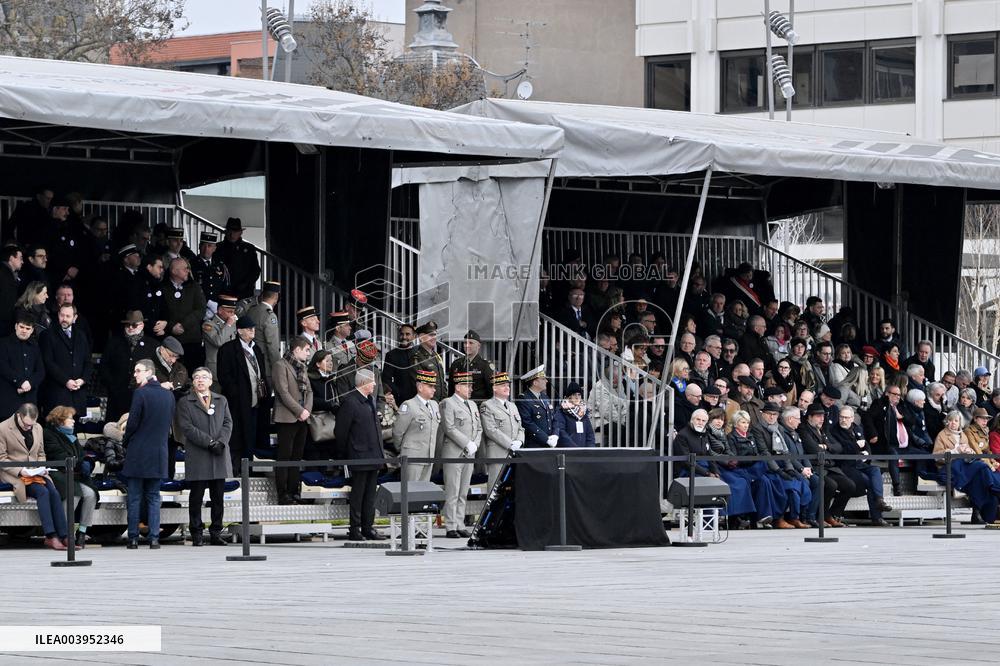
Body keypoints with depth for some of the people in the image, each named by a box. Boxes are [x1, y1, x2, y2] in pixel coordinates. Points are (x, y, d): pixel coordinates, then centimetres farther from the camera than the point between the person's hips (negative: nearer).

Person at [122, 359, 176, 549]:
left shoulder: (141, 393, -12)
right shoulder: (169, 396, 5)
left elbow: (132, 423, -10)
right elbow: (170, 424, 10)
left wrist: (127, 442, 4)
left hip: (138, 454, -5)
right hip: (159, 455, 5)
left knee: (134, 498, 2)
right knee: (153, 498, 10)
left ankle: (133, 538, 2)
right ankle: (154, 538, 4)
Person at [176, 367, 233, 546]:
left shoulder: (221, 400, 17)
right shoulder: (185, 402, 4)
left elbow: (228, 423, 9)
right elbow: (187, 427, -7)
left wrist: (221, 442, -10)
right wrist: (209, 442, -15)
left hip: (219, 456, 3)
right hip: (197, 457, -3)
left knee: (218, 497, 4)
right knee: (196, 496, -1)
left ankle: (216, 533, 9)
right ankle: (197, 534, 4)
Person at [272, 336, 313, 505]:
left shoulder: (302, 367, 18)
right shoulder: (281, 366, -7)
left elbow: (309, 391, 17)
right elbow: (283, 392, -14)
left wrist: (307, 410, -1)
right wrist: (300, 411, -15)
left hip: (302, 418, 8)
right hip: (287, 418, -8)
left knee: (297, 456, 9)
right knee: (285, 456, -6)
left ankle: (294, 492, 12)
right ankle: (283, 495, -6)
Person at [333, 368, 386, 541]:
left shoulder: (370, 400, 14)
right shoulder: (349, 402, -13)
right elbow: (341, 431, -11)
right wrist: (350, 451, -2)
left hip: (373, 456, 8)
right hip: (359, 457, -8)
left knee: (370, 495, 11)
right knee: (358, 494, -2)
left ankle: (368, 528, 17)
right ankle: (355, 530, 3)